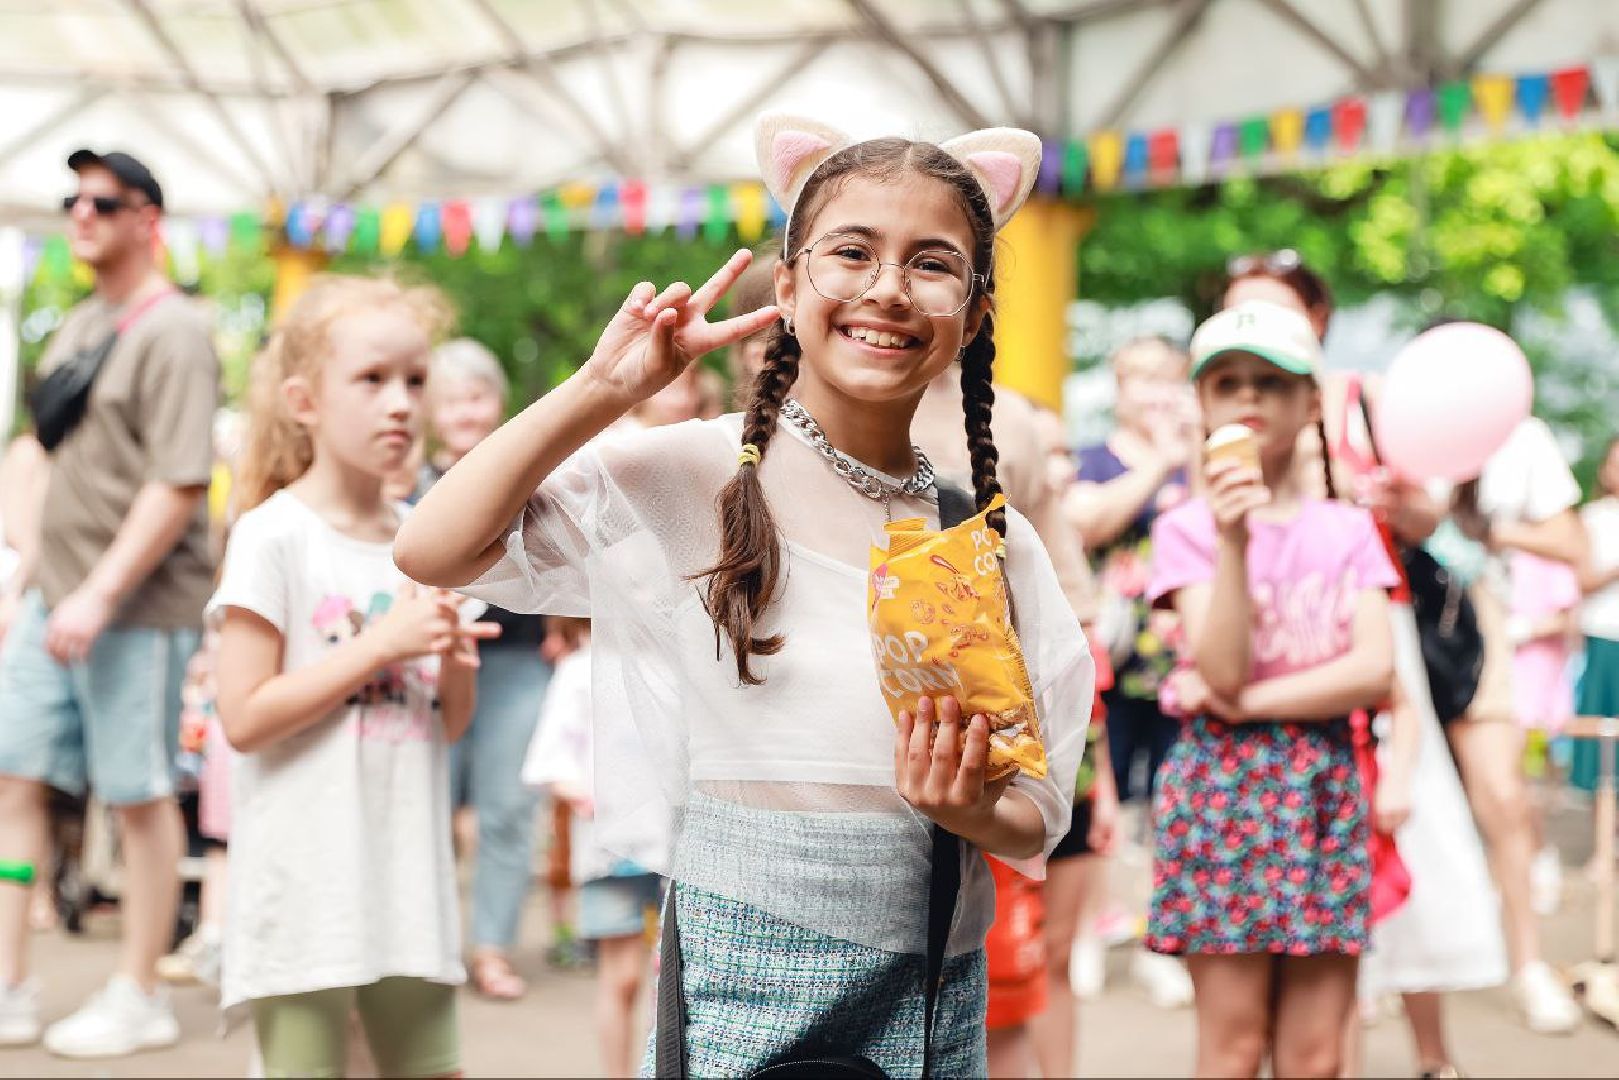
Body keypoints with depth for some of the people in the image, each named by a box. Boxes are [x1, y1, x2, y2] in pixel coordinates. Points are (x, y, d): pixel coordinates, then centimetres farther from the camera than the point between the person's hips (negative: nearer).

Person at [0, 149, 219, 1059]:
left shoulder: (173, 332, -12)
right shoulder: (80, 325, 14)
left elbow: (180, 486, -19)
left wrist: (102, 594, -23)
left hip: (138, 604, -8)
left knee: (141, 795, 0)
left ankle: (141, 1000, 11)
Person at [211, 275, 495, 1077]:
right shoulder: (274, 535, -8)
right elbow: (244, 718, -14)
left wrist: (456, 662, -5)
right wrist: (383, 644, -15)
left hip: (409, 881, 6)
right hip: (305, 884, -6)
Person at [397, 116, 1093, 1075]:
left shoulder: (998, 545, 3)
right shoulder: (690, 483, -6)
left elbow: (1037, 821, 6)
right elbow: (434, 551, -13)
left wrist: (968, 810, -16)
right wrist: (604, 391, -14)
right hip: (743, 987, -3)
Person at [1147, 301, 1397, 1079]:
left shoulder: (1347, 528, 10)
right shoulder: (1187, 527, 2)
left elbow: (1375, 671, -4)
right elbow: (1222, 671, -11)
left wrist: (1243, 703, -11)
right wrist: (1234, 540, -21)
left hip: (1325, 788, 3)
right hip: (1224, 781, -2)